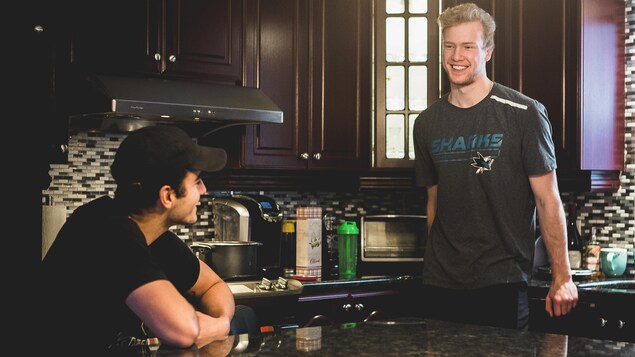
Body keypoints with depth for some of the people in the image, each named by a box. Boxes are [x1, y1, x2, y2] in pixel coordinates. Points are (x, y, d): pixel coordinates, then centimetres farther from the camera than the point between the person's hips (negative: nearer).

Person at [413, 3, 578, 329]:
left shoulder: (524, 114, -6)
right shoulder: (427, 123, 7)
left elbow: (548, 200, -6)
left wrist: (562, 278, -8)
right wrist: (434, 265, 12)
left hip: (502, 284, -4)